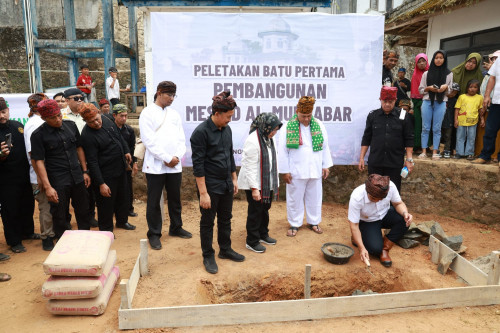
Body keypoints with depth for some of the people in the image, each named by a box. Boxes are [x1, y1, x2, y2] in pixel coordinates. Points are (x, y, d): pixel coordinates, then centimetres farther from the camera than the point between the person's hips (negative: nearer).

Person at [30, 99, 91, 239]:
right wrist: (47, 187, -16)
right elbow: (38, 161, -11)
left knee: (83, 212, 16)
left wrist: (85, 172, 12)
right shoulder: (38, 135, -9)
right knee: (60, 217, 7)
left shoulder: (71, 125, 5)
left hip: (78, 178, 4)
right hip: (58, 183, -4)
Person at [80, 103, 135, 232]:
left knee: (123, 197, 22)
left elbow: (119, 136, 16)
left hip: (120, 168, 8)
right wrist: (101, 184, -25)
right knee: (106, 202, 4)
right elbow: (92, 162, -25)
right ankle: (106, 230, 23)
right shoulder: (87, 136, -25)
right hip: (106, 174, -8)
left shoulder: (106, 120, -3)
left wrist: (126, 151, 15)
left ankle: (122, 221, 42)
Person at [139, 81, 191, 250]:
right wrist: (167, 159, -14)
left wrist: (177, 157, -7)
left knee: (175, 198, 14)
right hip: (155, 165, -5)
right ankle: (154, 233, 18)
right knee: (154, 201, 4)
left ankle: (176, 227, 31)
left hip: (175, 165, 5)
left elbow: (181, 138, 10)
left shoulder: (174, 114, 12)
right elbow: (148, 141, -11)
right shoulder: (148, 113, -4)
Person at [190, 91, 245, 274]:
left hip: (226, 185, 7)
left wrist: (234, 179, 16)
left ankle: (225, 250, 36)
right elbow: (198, 164, -19)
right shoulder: (201, 132, -18)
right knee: (207, 222, 8)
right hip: (210, 186, -7)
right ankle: (208, 256, 24)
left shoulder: (227, 129, 5)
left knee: (225, 219, 19)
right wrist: (203, 192, -19)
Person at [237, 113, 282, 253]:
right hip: (254, 184, -8)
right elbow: (250, 167, -22)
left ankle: (263, 234, 38)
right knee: (255, 212, 2)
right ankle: (252, 242, 17)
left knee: (265, 209, 19)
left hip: (267, 183, 8)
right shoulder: (253, 140, -22)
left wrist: (275, 182, 14)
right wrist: (254, 188, -22)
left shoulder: (268, 139, 6)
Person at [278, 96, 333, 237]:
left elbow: (325, 147, 10)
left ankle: (313, 221, 32)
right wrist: (285, 171, -7)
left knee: (314, 197, 14)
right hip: (296, 171, -3)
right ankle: (294, 224, 25)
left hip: (315, 170, 3)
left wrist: (326, 166, 8)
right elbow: (283, 151, -6)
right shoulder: (288, 127, -7)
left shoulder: (318, 125, 3)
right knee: (295, 198, 9)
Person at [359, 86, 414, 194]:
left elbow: (409, 140, 4)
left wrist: (409, 159, -1)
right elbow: (366, 139, 9)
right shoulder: (373, 115, 5)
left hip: (395, 163, -1)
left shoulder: (403, 116, 1)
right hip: (375, 163, 1)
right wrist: (361, 158, 5)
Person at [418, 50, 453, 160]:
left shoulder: (449, 74, 11)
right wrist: (429, 88, -10)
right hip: (427, 102, 1)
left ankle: (435, 152, 2)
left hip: (440, 103, 0)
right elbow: (420, 89, 9)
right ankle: (424, 151, 2)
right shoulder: (427, 73, 11)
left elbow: (450, 91, 13)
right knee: (425, 128, -1)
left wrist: (446, 87, -8)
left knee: (437, 129, -1)